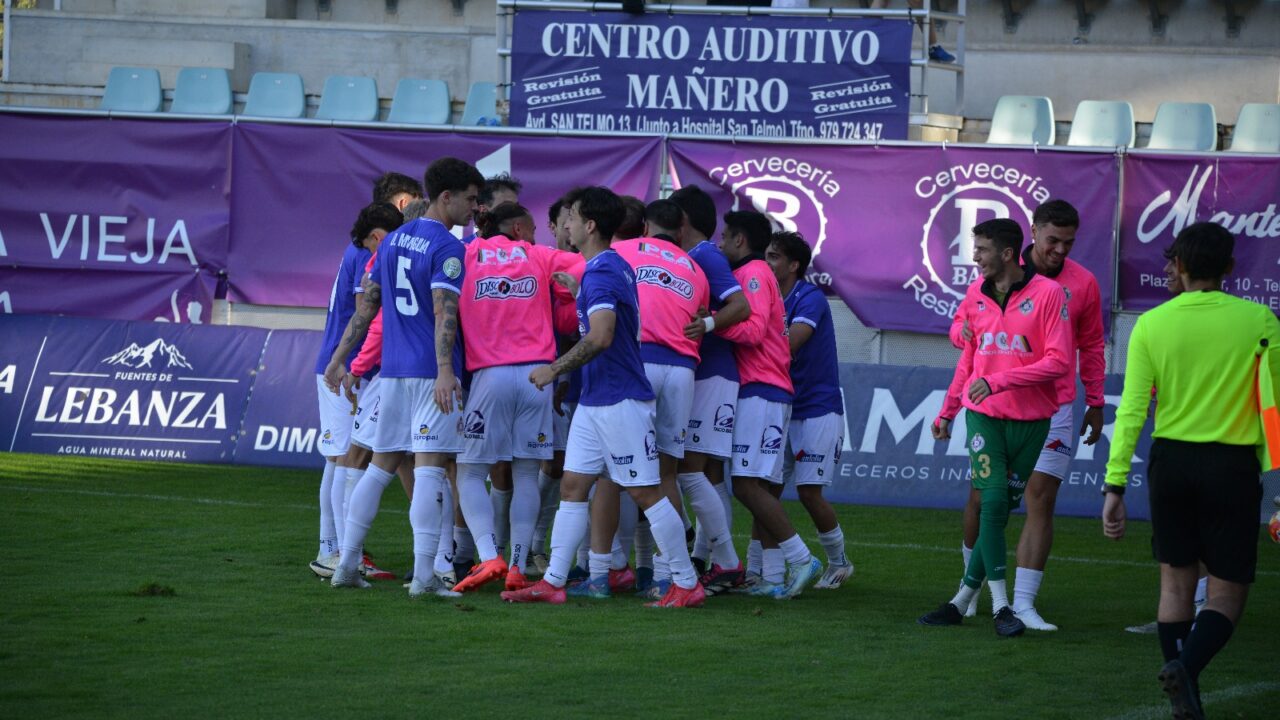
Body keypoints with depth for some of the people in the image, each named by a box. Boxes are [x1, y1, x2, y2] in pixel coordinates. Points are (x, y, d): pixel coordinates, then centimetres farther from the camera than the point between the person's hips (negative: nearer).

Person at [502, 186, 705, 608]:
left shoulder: (600, 273, -18)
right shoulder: (616, 268, 14)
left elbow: (601, 337, -28)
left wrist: (554, 370, -20)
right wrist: (578, 293, 25)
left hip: (620, 401, -10)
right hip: (595, 399, 10)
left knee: (645, 492, -5)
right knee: (572, 485, 8)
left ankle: (687, 584, 1)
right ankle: (553, 582, 8)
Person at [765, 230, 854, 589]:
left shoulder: (811, 299, -13)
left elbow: (789, 344, -27)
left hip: (818, 411, -7)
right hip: (784, 410, 7)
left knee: (809, 492, -7)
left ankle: (838, 563, 12)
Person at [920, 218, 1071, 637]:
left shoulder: (1048, 293, -9)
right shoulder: (976, 294, 8)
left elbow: (1059, 361, -14)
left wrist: (999, 380, -20)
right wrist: (947, 411, 22)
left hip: (1030, 420, -3)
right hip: (983, 414, 3)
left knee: (1002, 508, 2)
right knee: (992, 500, -10)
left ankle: (963, 599, 10)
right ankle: (1000, 606, -8)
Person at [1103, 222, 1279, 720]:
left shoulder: (1152, 324, -2)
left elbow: (1132, 410, -5)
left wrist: (1115, 484, -3)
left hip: (1171, 460, 2)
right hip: (1233, 466, -2)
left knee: (1176, 580, 16)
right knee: (1227, 590, 4)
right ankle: (1187, 664, -23)